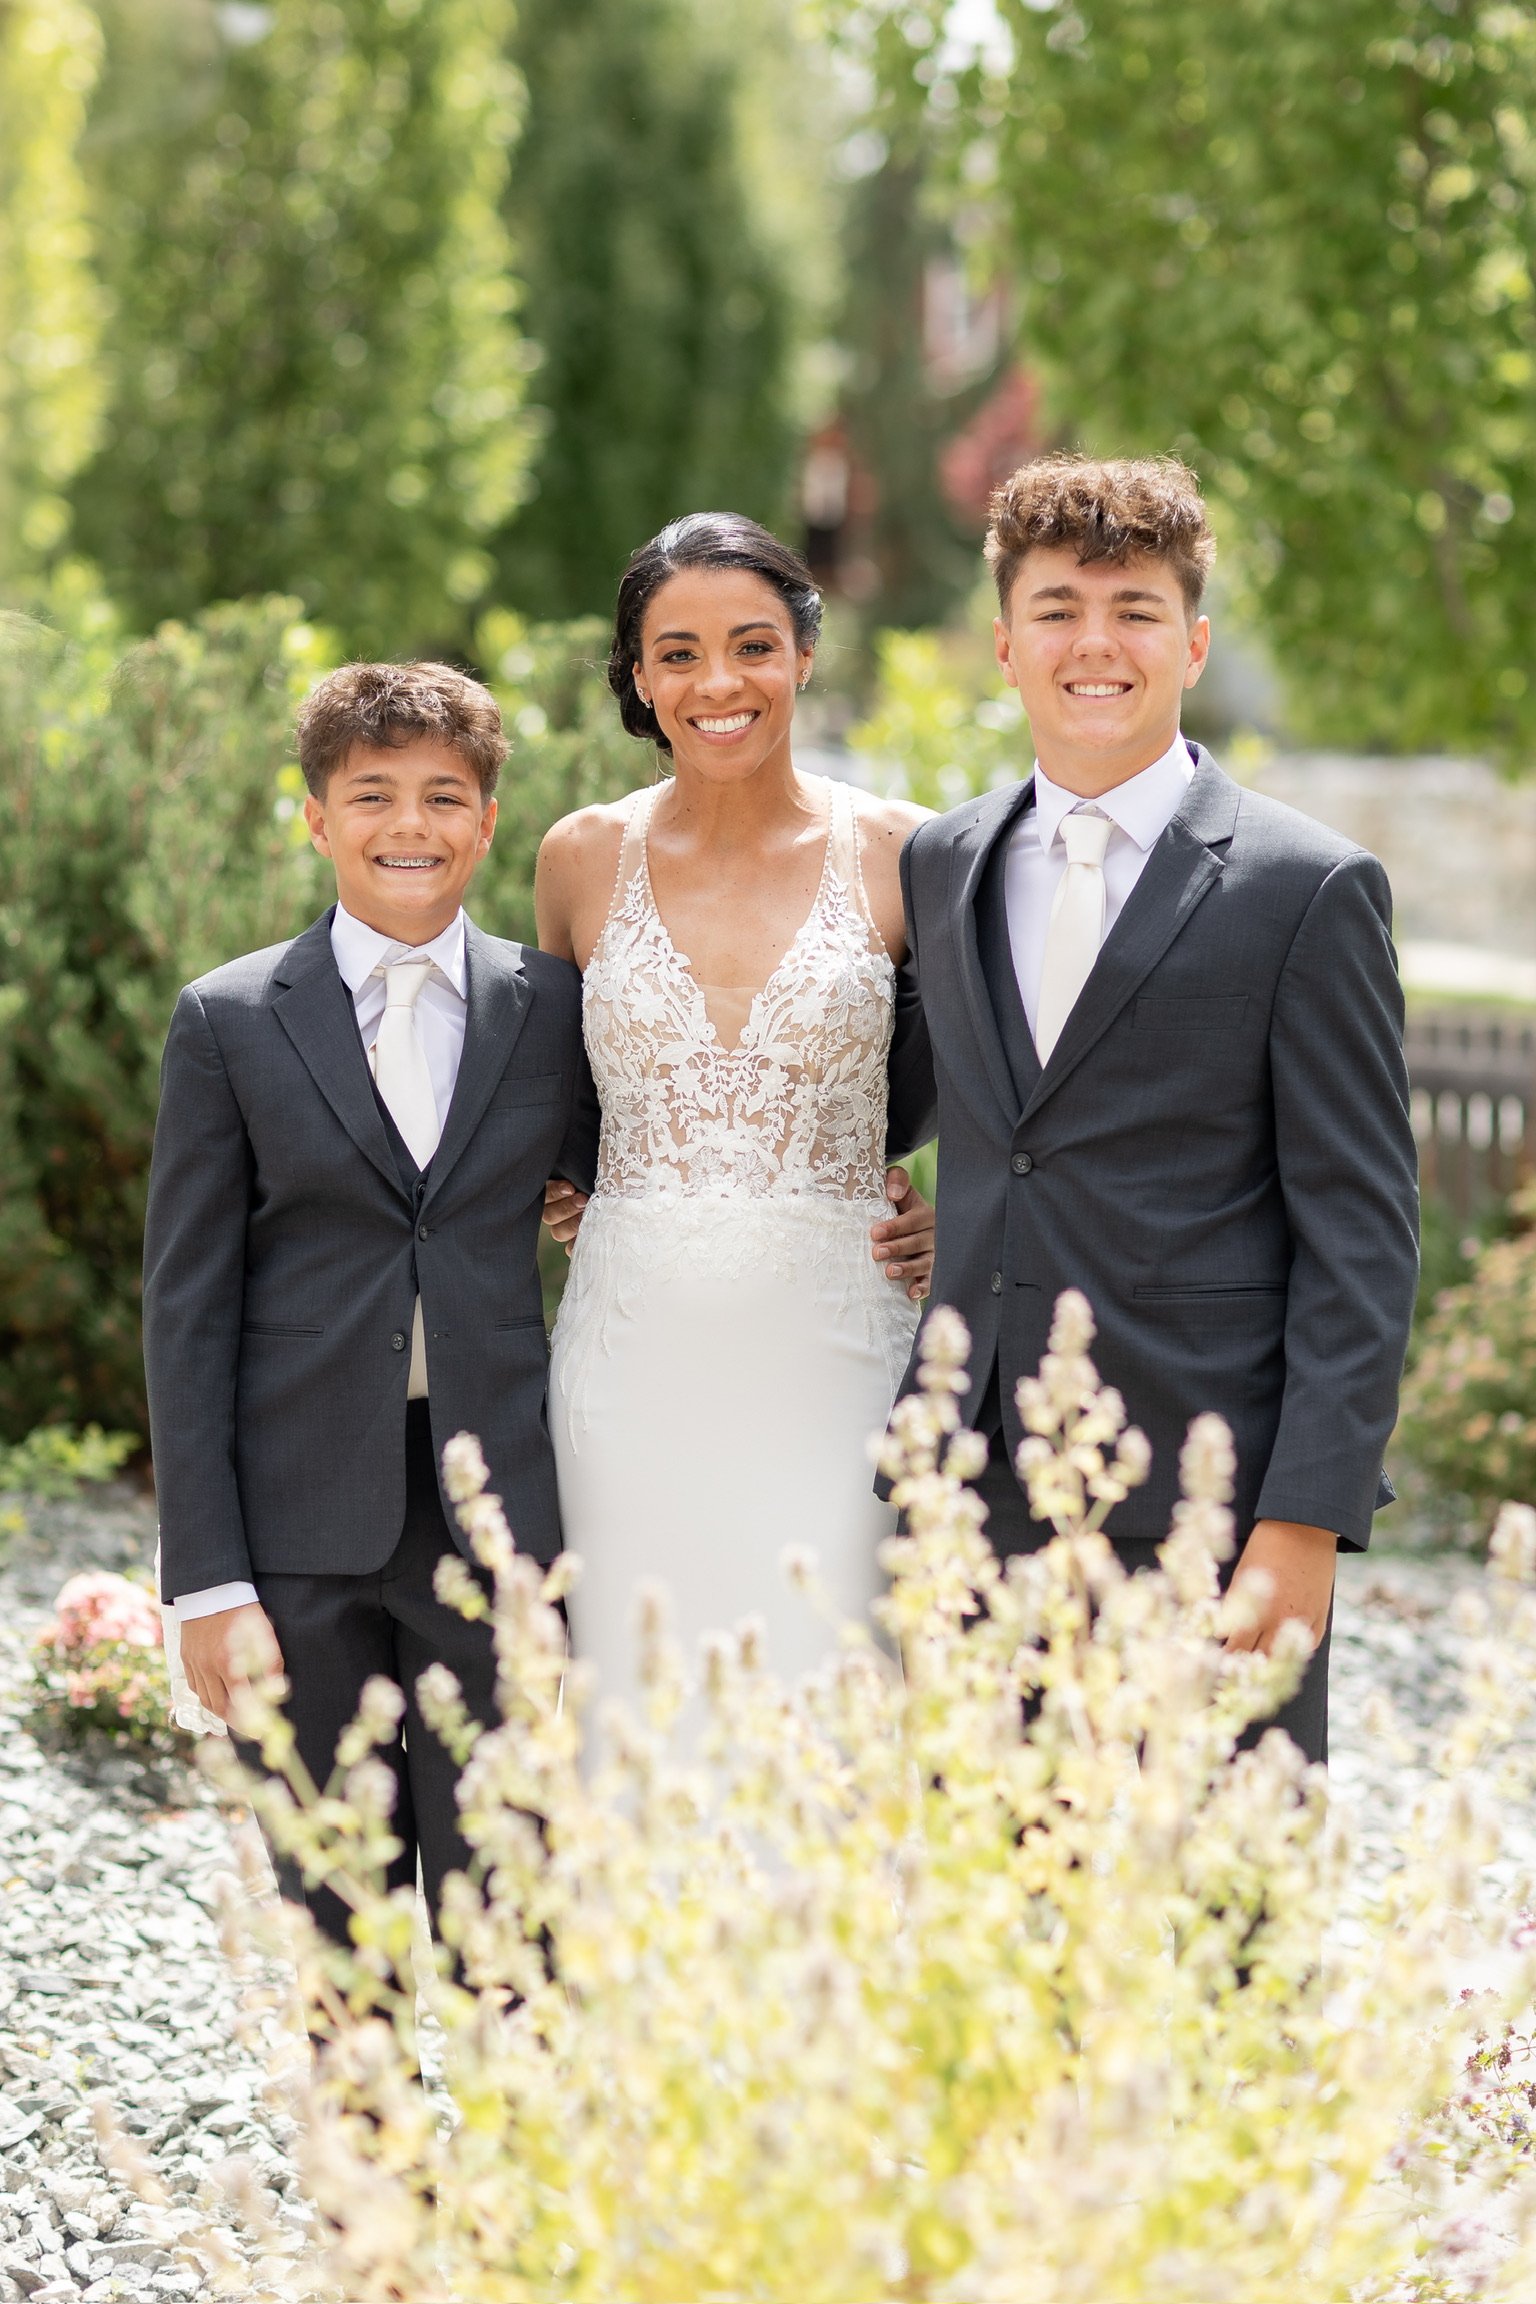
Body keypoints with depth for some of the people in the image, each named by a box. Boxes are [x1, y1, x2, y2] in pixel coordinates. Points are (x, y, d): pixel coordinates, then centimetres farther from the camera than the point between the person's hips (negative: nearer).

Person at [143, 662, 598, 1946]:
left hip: (497, 1507, 1)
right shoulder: (231, 1021, 2)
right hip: (304, 1523, 0)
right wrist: (206, 1577, -4)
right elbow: (187, 1308, 0)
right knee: (334, 1919, 7)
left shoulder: (554, 1007, 6)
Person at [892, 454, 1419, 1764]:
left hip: (1203, 1511, -4)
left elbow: (1361, 1236, -5)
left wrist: (1308, 1520, -13)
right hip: (972, 1504, 4)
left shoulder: (1310, 892, -3)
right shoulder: (939, 868, 13)